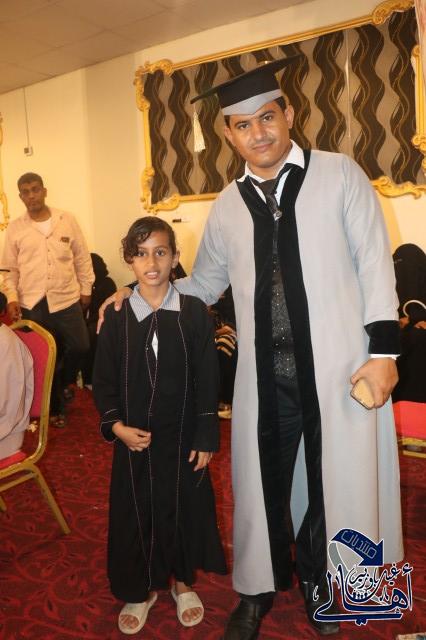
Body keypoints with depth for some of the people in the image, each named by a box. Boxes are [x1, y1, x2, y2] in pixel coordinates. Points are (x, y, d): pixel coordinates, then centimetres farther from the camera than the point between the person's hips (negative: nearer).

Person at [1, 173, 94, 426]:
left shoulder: (67, 220, 1)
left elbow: (82, 257, 6)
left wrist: (86, 289, 6)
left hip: (66, 299, 0)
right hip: (32, 304, 1)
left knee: (80, 347, -3)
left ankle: (62, 384, 28)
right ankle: (55, 405, 27)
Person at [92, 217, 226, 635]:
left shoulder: (194, 312, -7)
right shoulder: (116, 317, -4)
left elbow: (207, 381, -5)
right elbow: (103, 381, 2)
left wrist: (206, 438, -5)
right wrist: (116, 425, -11)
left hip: (183, 436, -1)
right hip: (133, 439, 1)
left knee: (184, 507, 13)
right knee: (135, 512, 13)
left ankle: (183, 581, 39)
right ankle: (140, 589, 37)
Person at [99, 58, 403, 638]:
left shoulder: (340, 175, 0)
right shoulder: (227, 207, 8)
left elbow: (374, 265, -2)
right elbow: (204, 285, 15)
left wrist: (384, 349, -8)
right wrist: (139, 293, 6)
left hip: (339, 369, -1)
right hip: (266, 377, 2)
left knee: (335, 482, 14)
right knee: (262, 484, 14)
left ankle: (315, 578, 44)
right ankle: (259, 588, 41)